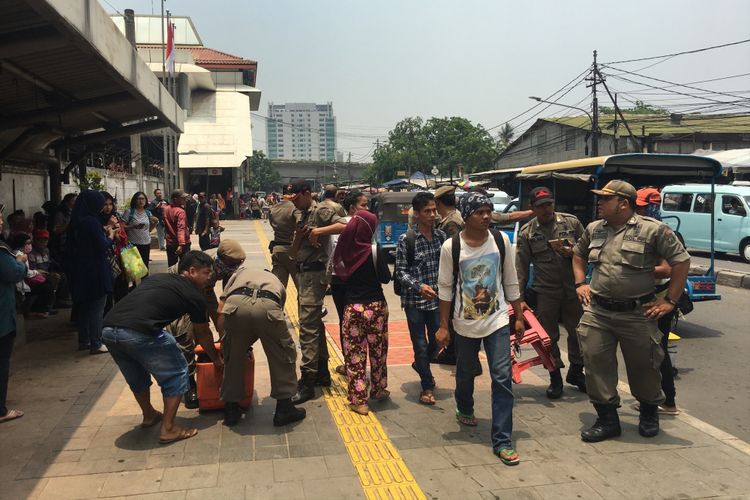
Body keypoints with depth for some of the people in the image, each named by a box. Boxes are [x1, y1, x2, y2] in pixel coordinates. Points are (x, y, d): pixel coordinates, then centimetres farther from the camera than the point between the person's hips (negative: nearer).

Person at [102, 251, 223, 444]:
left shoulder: (156, 278, 26)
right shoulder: (194, 295, 9)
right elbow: (202, 334, 20)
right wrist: (216, 359, 36)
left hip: (108, 329, 8)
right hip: (139, 333, -7)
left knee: (137, 375, 30)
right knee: (176, 373, 12)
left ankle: (149, 415, 48)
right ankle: (168, 429, 15)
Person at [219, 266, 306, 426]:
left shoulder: (241, 272, 40)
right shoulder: (277, 282, 41)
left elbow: (220, 311, 26)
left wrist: (224, 339, 38)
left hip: (235, 304, 1)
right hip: (268, 306, 0)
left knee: (233, 356, 25)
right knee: (284, 355, 23)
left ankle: (231, 409, 32)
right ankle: (284, 408, 28)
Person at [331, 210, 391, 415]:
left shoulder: (344, 250, -6)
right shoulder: (375, 250, -14)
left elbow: (340, 275, 6)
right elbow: (386, 278, -8)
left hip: (352, 307, 1)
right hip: (376, 306, -1)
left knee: (354, 353, 7)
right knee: (378, 350, 16)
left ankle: (358, 399, 9)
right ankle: (378, 389, 31)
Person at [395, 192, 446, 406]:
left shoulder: (441, 236, 2)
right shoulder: (406, 240, -10)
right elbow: (400, 271, -9)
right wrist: (419, 286, -22)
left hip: (437, 299, 4)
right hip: (414, 300, -4)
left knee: (438, 341, 14)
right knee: (420, 344, 4)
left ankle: (420, 365, 45)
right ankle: (427, 386, 21)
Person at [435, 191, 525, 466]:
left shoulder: (501, 240, -5)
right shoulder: (451, 247, -12)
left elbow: (510, 282, 4)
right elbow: (445, 288, -5)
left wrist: (519, 317, 6)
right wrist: (443, 326, -4)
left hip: (497, 320, 1)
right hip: (465, 323, -1)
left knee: (502, 378, -5)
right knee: (465, 373, 19)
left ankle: (502, 440, 3)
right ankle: (464, 409, 51)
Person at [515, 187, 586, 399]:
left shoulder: (572, 223, 2)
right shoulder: (527, 232, 1)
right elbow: (521, 268, 0)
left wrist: (569, 251, -14)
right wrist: (520, 297, -3)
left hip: (573, 289, 1)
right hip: (545, 292, -1)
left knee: (578, 332, 10)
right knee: (549, 336, 6)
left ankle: (576, 372, 32)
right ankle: (555, 378, 22)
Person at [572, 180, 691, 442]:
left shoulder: (653, 230, -10)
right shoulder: (593, 229, 7)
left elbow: (681, 261, -7)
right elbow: (578, 254, 25)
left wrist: (669, 301, -7)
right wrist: (580, 283, 12)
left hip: (637, 313, -4)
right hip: (597, 312, 4)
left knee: (643, 366, 12)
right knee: (596, 362, 1)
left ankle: (649, 413, 39)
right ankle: (607, 419, 16)